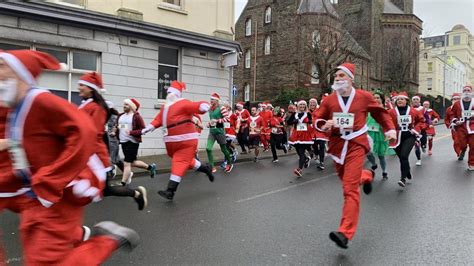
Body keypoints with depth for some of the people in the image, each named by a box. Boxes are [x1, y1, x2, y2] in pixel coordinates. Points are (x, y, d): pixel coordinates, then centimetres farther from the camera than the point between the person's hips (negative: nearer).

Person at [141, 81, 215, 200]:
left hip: (186, 141, -9)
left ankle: (170, 191, -9)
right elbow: (158, 120, 17)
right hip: (172, 142, 9)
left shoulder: (183, 104, -11)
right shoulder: (165, 107, 16)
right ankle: (205, 169, 42)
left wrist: (203, 106, -45)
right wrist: (147, 128, 7)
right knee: (186, 161, 20)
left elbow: (199, 106, -23)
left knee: (179, 164, -8)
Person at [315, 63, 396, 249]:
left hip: (356, 144, -4)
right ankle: (367, 176, 57)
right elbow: (317, 120, 5)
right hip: (337, 145, 4)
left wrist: (390, 128, 5)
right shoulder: (329, 100, 0)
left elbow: (380, 112, 13)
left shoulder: (364, 97, -3)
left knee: (350, 188, -13)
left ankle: (345, 233, -14)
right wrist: (325, 125, -17)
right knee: (347, 180, 21)